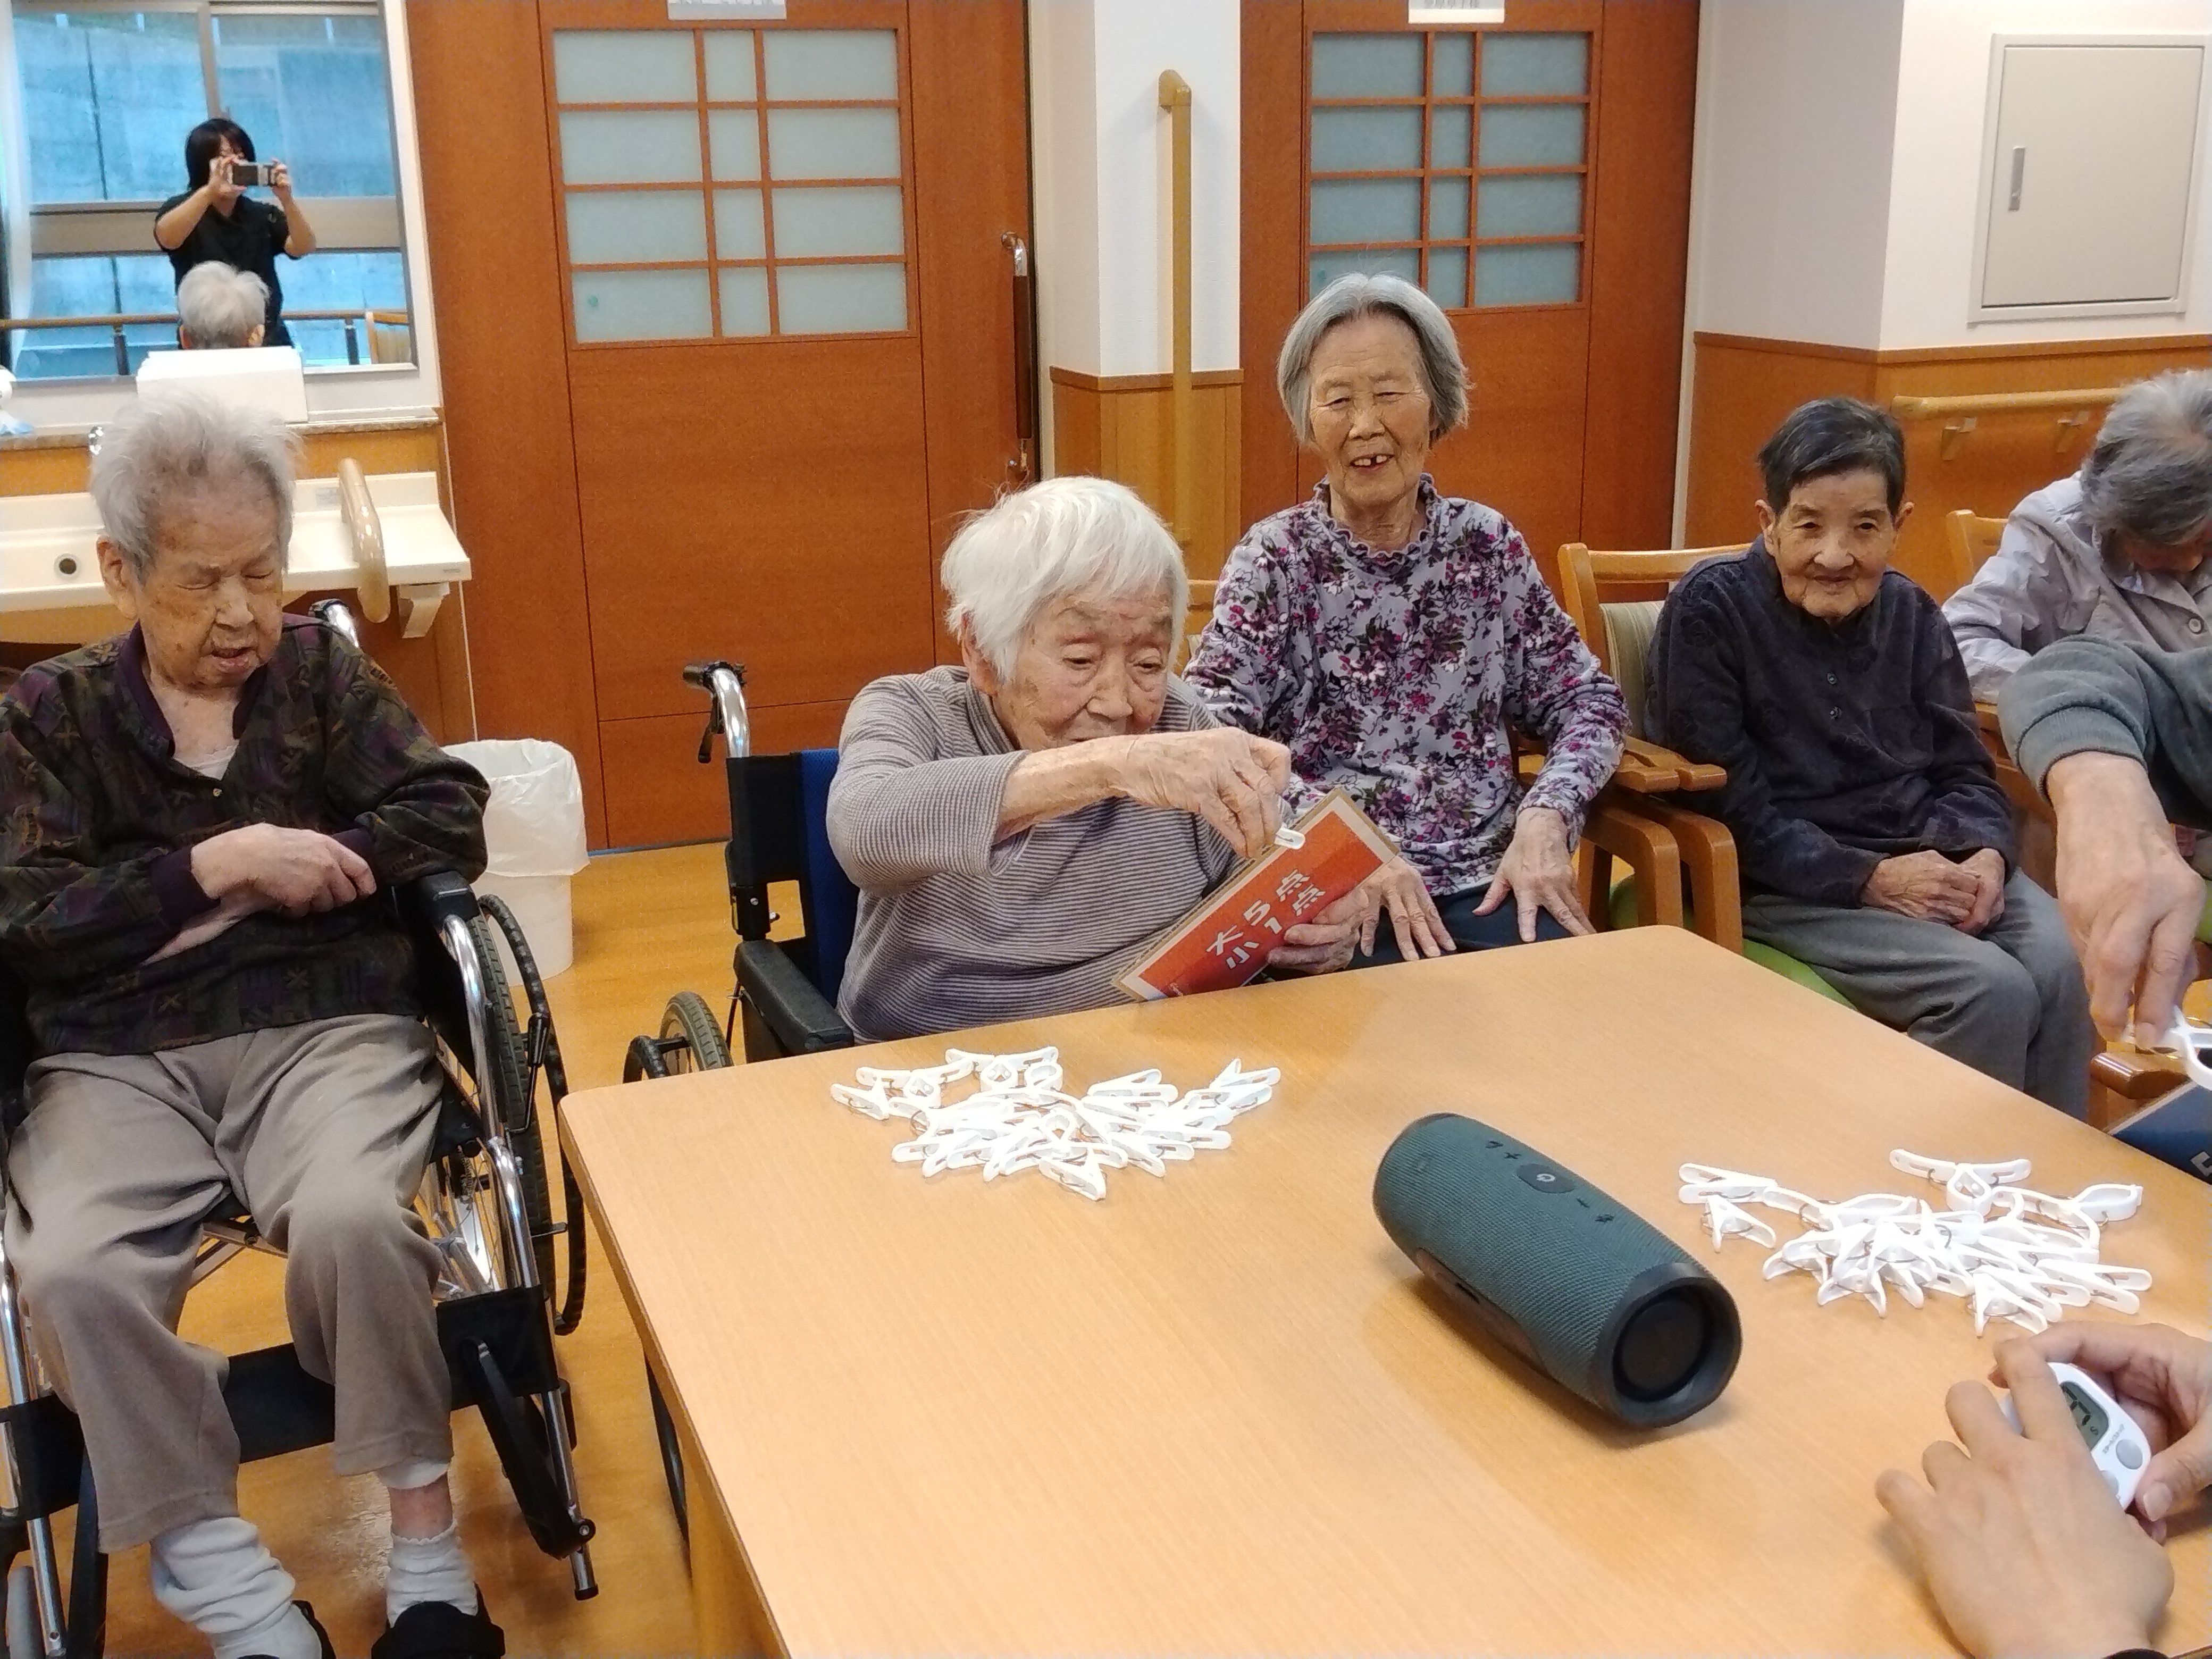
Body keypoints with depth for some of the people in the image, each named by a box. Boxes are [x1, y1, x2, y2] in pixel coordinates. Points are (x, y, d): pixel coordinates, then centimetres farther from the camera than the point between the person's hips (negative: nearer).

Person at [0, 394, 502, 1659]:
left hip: (328, 1027, 0)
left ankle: (423, 1527, -13)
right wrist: (212, 866, -12)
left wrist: (278, 874, -8)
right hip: (115, 1058, 1)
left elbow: (451, 820, 2)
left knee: (352, 1221, -32)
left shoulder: (323, 669, 11)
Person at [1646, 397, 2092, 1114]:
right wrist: (1866, 878, -21)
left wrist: (1984, 853, -12)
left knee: (2062, 966, -21)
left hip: (1929, 862, 5)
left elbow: (1963, 769, 11)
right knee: (1992, 990, -24)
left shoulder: (1910, 613, 8)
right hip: (1783, 885, -5)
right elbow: (1728, 805, -13)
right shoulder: (1709, 610, -9)